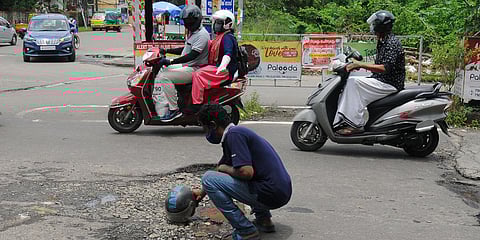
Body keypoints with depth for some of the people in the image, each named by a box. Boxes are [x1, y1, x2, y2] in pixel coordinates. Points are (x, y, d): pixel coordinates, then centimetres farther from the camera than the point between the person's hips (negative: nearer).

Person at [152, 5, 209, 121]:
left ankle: (174, 109, -18)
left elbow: (193, 55, -28)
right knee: (160, 76, 2)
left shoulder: (202, 35, -17)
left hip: (195, 69, -11)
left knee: (165, 77, -23)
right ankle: (162, 111, -5)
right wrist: (166, 51, 22)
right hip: (186, 66, 11)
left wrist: (171, 61, -30)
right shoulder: (192, 32, 17)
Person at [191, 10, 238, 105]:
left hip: (225, 71, -11)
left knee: (198, 75, -26)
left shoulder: (227, 37, -12)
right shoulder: (219, 36, 22)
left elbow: (228, 54, -29)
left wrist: (223, 66, -46)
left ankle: (197, 103, -28)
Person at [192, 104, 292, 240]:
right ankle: (263, 220, 22)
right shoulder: (236, 133, 17)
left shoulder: (234, 134, -14)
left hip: (270, 195, -10)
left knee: (208, 178, -7)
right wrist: (203, 191, 44)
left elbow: (246, 172, -24)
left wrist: (224, 168, -3)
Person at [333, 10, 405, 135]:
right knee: (351, 82, 4)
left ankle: (356, 124, -23)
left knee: (355, 82, -24)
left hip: (390, 84, -11)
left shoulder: (392, 43, -16)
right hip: (381, 81, 11)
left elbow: (386, 68, -27)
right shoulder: (383, 42, 17)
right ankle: (342, 120, -5)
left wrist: (361, 65, -27)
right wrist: (357, 65, 10)